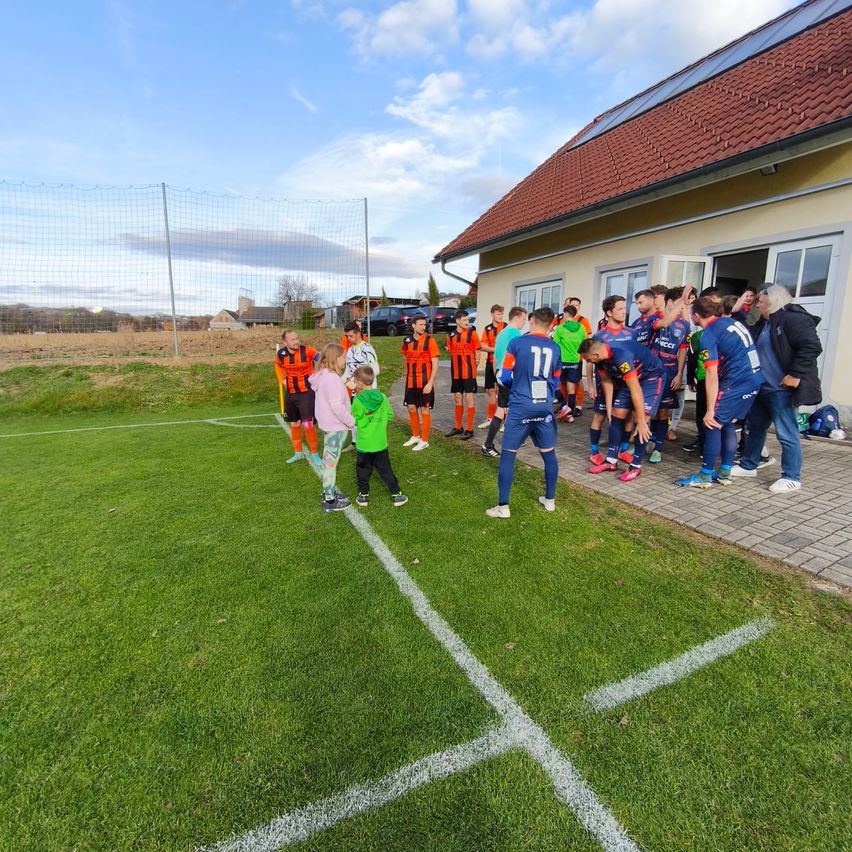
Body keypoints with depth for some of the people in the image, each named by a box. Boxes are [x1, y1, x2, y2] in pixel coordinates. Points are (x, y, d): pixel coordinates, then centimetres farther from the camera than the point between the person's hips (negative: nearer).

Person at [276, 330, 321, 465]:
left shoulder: (307, 350, -19)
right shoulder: (281, 354, -4)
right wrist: (283, 380, 7)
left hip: (307, 392, -5)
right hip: (290, 393, 5)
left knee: (307, 424, -9)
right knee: (294, 424, 15)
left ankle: (314, 453, 11)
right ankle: (298, 452, 32)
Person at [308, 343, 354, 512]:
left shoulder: (323, 375, 8)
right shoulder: (332, 378, -23)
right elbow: (337, 406, -25)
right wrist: (352, 421, -15)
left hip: (329, 425, 10)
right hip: (336, 427, -10)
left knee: (329, 460, 19)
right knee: (331, 462, -1)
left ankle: (330, 492, 33)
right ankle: (330, 501, 9)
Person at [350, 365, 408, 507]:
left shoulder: (357, 400, -15)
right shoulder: (382, 397, -5)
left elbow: (354, 420, -5)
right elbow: (390, 416, 2)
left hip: (364, 444, -3)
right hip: (381, 442, 3)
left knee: (363, 470, 14)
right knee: (385, 469, 13)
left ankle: (363, 495, 23)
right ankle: (396, 494, 16)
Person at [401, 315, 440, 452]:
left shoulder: (429, 340, -10)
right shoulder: (407, 341, 4)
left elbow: (435, 364, -12)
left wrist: (430, 383, -18)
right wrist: (409, 374, 14)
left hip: (425, 382, -5)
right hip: (410, 382, 5)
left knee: (425, 410, 2)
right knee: (411, 408, 13)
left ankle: (424, 441, 12)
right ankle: (415, 436, 30)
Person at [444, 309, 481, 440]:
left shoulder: (472, 333, -5)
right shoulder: (451, 335, 6)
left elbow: (477, 353, -3)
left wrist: (474, 367, -4)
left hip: (469, 372, -4)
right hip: (456, 372, 4)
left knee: (469, 399, -2)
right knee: (458, 399, 12)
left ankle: (469, 429, 5)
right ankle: (458, 427, 24)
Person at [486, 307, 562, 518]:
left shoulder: (516, 343, -5)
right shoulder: (555, 348, 8)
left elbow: (505, 377, -2)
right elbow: (555, 382, 17)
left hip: (520, 408, -4)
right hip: (545, 407, 4)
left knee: (508, 454, 3)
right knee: (548, 453, 17)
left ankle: (503, 507, 5)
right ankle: (550, 499, 29)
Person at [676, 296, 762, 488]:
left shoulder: (708, 335, -12)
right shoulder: (730, 321, 12)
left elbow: (712, 375, -18)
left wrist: (710, 410, -17)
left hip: (736, 382, -9)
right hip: (754, 378, 9)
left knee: (713, 424, -3)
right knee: (728, 424, 15)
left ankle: (705, 476, 2)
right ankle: (724, 473, 21)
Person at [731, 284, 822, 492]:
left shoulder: (793, 318, -12)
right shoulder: (766, 323, 18)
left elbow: (812, 347, -20)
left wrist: (795, 374, -22)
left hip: (782, 389, -10)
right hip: (763, 387, 10)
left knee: (786, 433, -4)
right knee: (754, 427, 16)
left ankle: (791, 478, 6)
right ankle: (748, 466, 29)